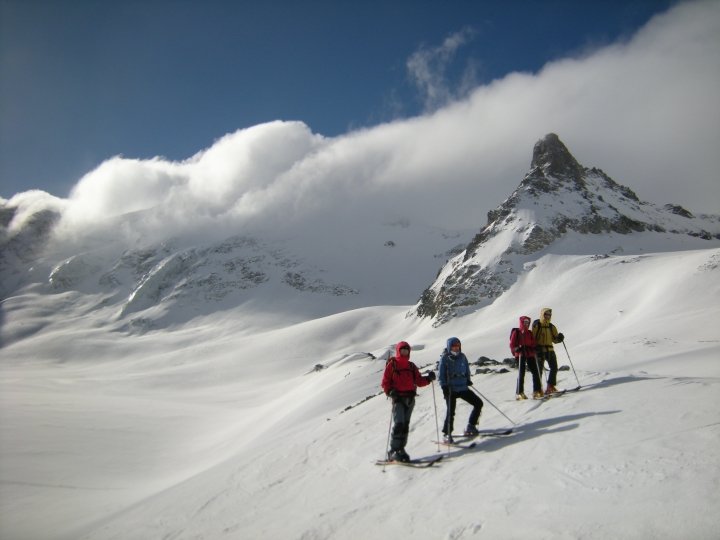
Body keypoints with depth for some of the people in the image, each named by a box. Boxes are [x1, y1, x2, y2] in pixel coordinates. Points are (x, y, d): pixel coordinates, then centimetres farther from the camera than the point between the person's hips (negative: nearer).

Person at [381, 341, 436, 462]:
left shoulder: (411, 366, 18)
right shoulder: (392, 364, 4)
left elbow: (419, 381, 13)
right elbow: (385, 382, 0)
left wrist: (428, 378, -4)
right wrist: (390, 391, -17)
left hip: (410, 398, 5)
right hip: (398, 398, -5)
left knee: (405, 425, 6)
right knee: (399, 424, -16)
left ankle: (401, 449, 14)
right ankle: (394, 451, -13)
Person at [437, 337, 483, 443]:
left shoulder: (462, 357, 7)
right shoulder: (445, 358, -6)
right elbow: (441, 374, -7)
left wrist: (468, 380, 9)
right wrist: (444, 386, -16)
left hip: (463, 388, 6)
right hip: (451, 389, -6)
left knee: (479, 403, 5)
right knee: (451, 412, -12)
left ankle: (471, 427, 19)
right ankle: (447, 434, 3)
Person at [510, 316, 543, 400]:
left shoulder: (530, 333, 19)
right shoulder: (516, 332, 4)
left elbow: (533, 344, 21)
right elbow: (512, 345, 2)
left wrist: (533, 349, 0)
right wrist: (517, 349, -17)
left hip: (530, 355, 5)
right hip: (521, 355, -5)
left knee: (535, 372, -1)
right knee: (521, 373, -8)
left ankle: (537, 391, 4)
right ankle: (519, 393, -5)